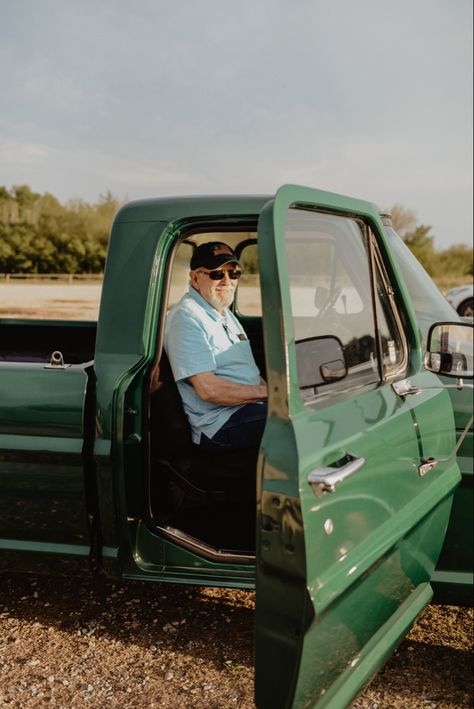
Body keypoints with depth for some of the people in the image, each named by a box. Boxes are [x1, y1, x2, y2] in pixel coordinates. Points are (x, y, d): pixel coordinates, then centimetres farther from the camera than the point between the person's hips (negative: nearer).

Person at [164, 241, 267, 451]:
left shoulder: (226, 315, 21)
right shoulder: (187, 317, -11)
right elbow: (208, 390, -19)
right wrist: (266, 392, -14)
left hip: (249, 410, 10)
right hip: (221, 426, -10)